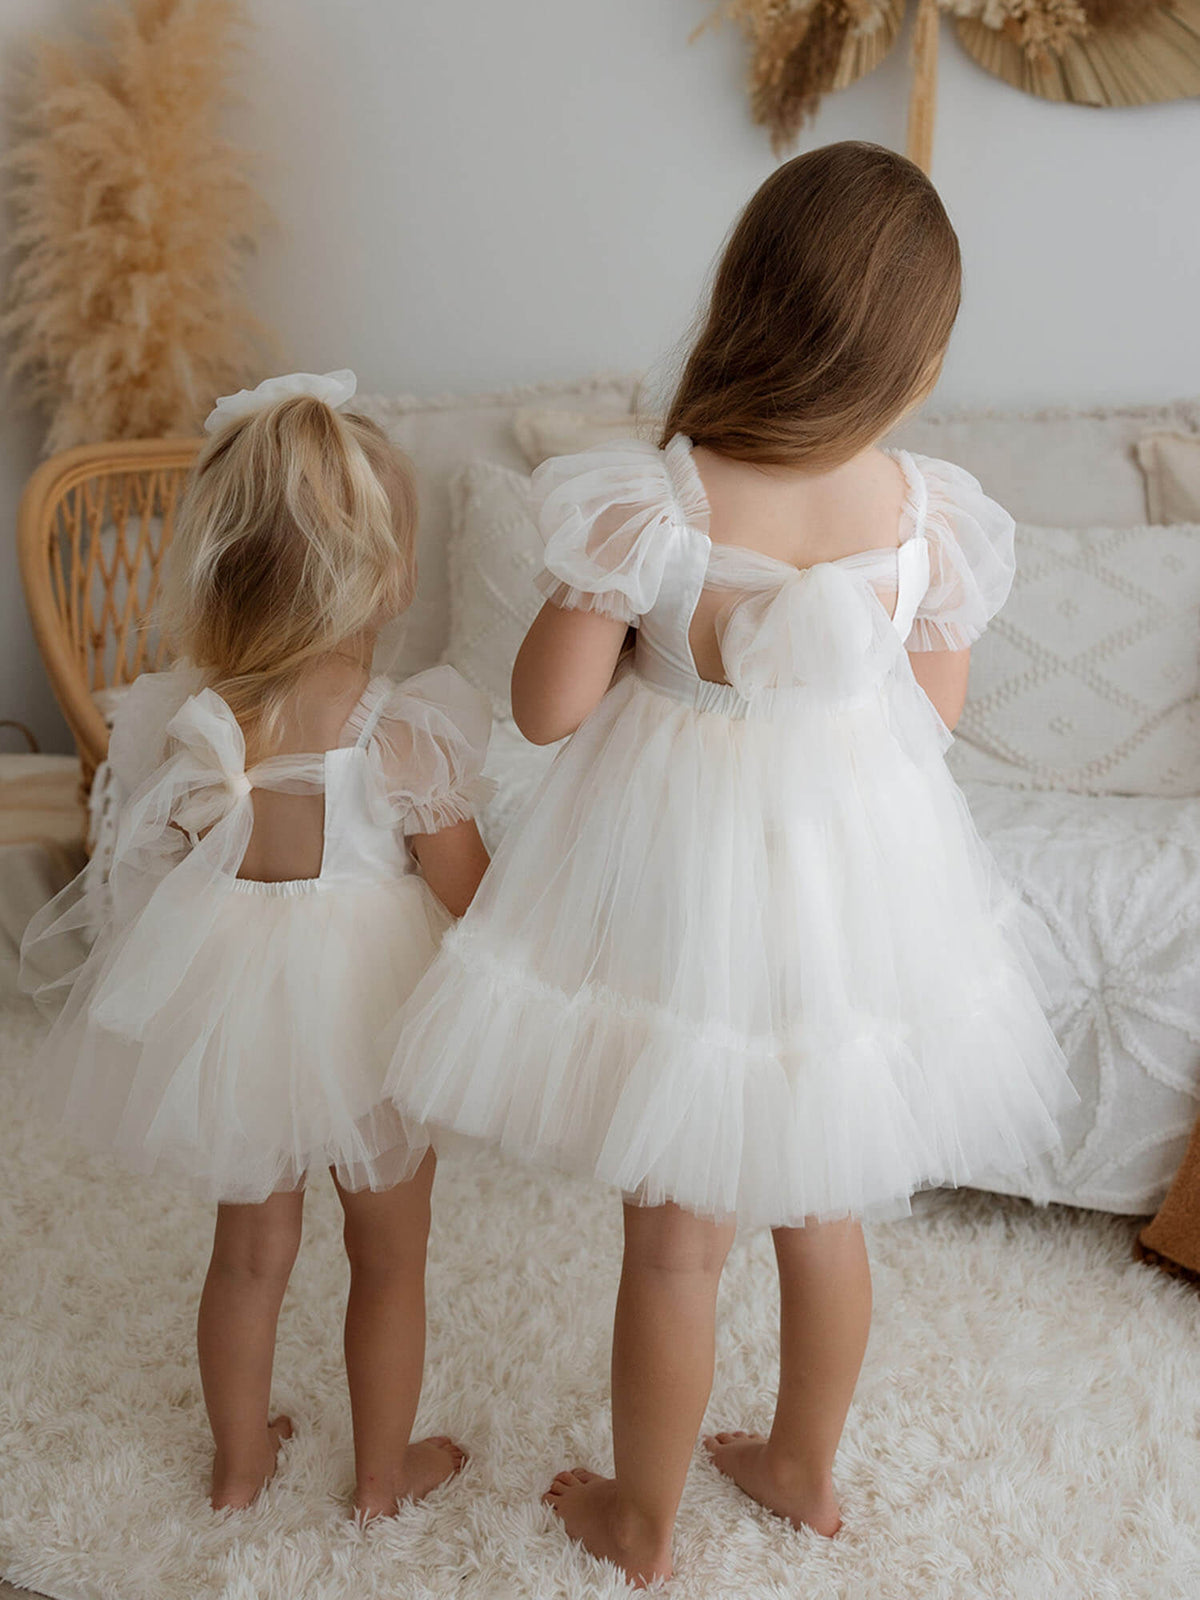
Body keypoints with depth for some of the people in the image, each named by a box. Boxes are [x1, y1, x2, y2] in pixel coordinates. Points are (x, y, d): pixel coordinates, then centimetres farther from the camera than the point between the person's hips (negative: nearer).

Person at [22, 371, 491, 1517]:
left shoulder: (183, 724, -15)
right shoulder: (402, 737, -25)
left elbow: (153, 881, -3)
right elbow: (471, 906, -15)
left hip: (228, 1023, 3)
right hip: (365, 1026, -3)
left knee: (250, 1251, 25)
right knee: (388, 1258, 21)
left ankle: (238, 1458, 46)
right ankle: (385, 1471, 40)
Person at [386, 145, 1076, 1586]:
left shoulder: (650, 501, -23)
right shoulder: (935, 514, -13)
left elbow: (547, 705, -15)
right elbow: (937, 710, 1)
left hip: (685, 885, -3)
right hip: (861, 877, 3)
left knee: (676, 1234, 15)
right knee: (824, 1209, 24)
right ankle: (804, 1467, 47)